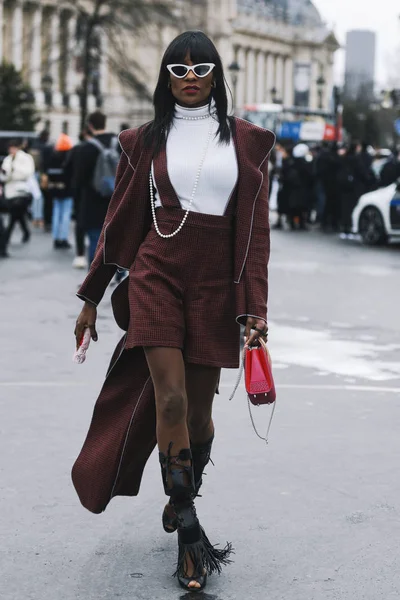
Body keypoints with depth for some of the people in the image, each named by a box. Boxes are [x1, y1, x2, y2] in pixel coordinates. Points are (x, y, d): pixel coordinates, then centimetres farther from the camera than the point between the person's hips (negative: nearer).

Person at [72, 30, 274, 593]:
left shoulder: (245, 140, 5)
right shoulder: (147, 140, 6)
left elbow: (254, 227, 2)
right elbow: (120, 223, 11)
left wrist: (255, 307, -5)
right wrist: (91, 298, 11)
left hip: (216, 284, 1)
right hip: (157, 275, -1)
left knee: (199, 409, 6)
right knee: (170, 399, -13)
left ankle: (183, 497, 34)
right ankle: (190, 535, -8)